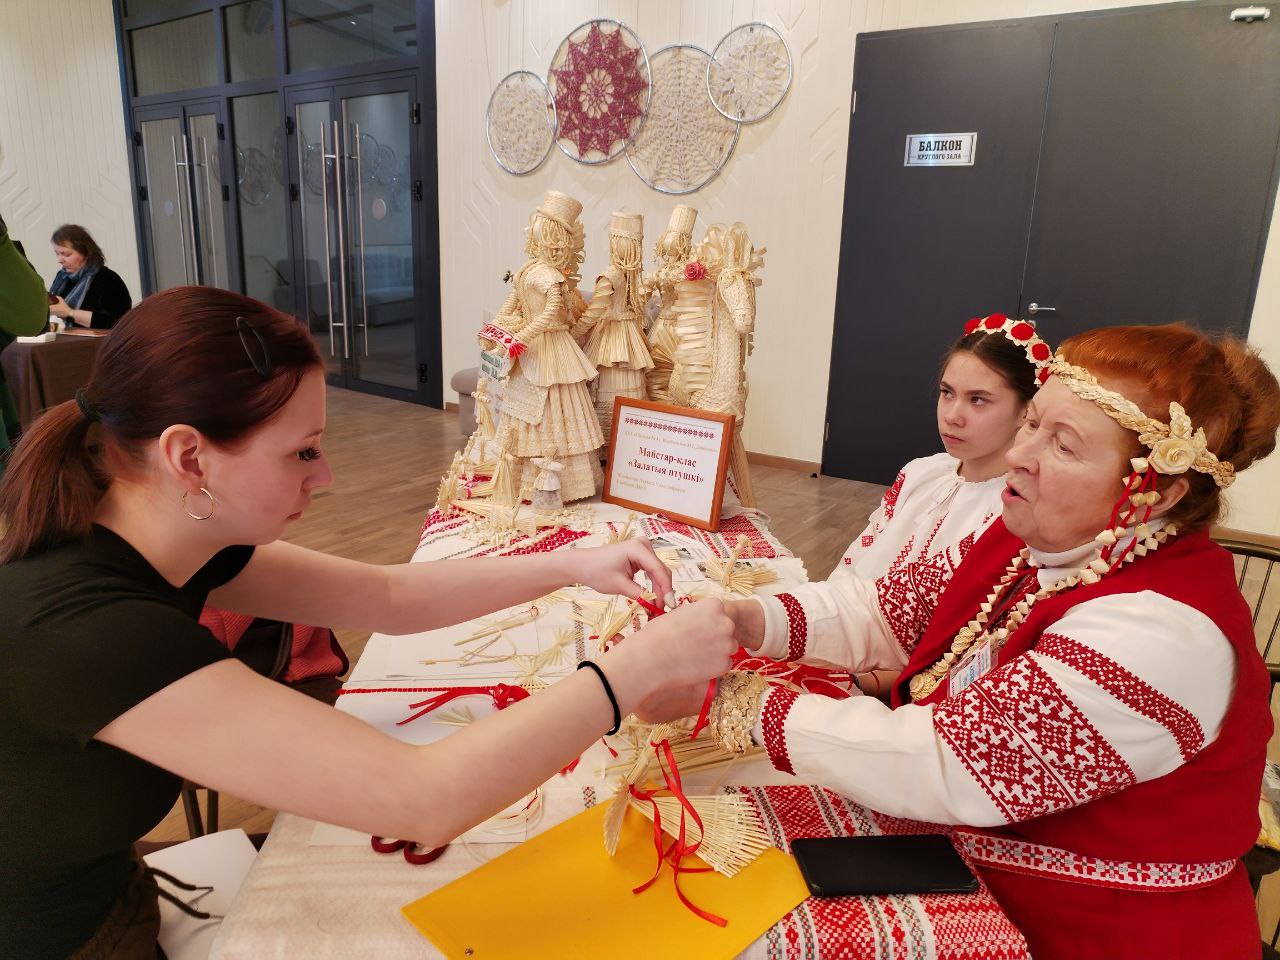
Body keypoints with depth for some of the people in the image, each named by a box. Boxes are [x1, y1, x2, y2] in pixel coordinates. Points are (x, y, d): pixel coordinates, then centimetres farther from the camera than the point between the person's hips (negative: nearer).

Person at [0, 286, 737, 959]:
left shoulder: (162, 542, -10)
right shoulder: (83, 630, -35)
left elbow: (389, 596, -3)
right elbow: (425, 801, -38)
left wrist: (571, 565, -9)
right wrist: (638, 667, -29)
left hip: (109, 890, 6)